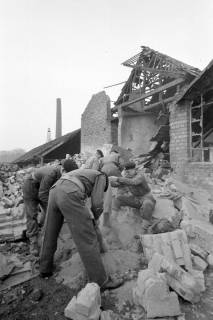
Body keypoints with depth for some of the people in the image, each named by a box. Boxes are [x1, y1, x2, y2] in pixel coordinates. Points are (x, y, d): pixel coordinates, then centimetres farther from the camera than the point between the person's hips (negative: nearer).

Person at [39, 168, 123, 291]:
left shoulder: (84, 173, 40)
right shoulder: (101, 176, 19)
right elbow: (97, 203, 6)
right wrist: (96, 217, 25)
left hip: (55, 192, 9)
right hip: (69, 196, -8)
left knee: (50, 234, 25)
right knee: (88, 239, 0)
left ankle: (45, 269, 43)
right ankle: (101, 281, 10)